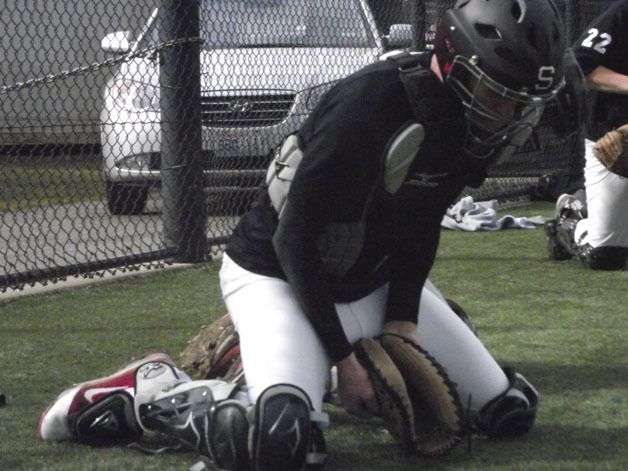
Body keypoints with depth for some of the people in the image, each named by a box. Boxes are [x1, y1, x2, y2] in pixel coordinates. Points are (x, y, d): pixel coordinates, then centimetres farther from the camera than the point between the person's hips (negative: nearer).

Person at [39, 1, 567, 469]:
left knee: (510, 411, 4)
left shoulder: (464, 120, -8)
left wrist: (402, 318, -3)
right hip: (278, 277, -8)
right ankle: (151, 392, -7)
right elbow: (295, 241, -25)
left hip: (374, 282, 8)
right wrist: (342, 358, -20)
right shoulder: (370, 105, -31)